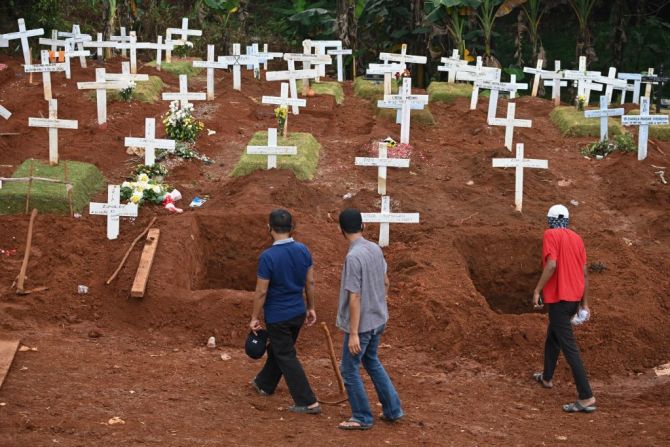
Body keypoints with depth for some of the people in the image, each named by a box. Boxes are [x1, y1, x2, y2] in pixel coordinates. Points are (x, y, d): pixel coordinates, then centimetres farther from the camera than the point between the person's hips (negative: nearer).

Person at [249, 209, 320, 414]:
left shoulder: (268, 256, -23)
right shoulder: (303, 251, -5)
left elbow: (261, 292, -18)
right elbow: (310, 283, 3)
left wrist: (254, 318, -6)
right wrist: (311, 308, 15)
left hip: (277, 316, -7)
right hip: (298, 313, 7)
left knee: (286, 357, 3)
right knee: (277, 350, 26)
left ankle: (308, 402, 0)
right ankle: (264, 384, 45)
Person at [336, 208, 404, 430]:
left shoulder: (353, 256, -24)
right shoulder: (376, 249, 1)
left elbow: (355, 297, -24)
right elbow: (385, 282, 13)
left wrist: (354, 334, -21)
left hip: (361, 323, -8)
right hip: (378, 320, 8)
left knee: (349, 370, 7)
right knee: (372, 362, 24)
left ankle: (362, 418, 15)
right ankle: (392, 409, 28)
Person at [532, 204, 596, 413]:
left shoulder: (551, 235, -8)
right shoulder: (576, 238, 12)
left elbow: (551, 265, -20)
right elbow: (584, 272, 12)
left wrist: (537, 290, -12)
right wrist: (585, 303, 17)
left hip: (559, 298, -8)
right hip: (575, 297, 8)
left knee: (569, 347, -10)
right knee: (552, 337, 28)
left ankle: (587, 398, -17)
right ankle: (547, 377, 45)